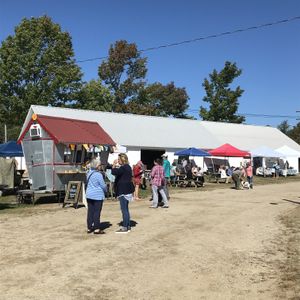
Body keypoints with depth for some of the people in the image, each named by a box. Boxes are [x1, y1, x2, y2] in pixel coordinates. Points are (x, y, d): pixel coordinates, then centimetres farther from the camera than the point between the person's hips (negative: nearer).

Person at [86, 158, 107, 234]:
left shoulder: (88, 173, 6)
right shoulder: (98, 175, -17)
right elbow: (103, 185, -12)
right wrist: (105, 190, 10)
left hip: (89, 195, 7)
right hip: (97, 196, -7)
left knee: (90, 211, 12)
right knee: (97, 212, -1)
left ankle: (89, 228, 18)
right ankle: (96, 229, 2)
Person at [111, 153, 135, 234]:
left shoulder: (124, 168, -17)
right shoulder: (127, 167, 15)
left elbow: (114, 172, -25)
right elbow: (118, 173, 21)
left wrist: (114, 164, -11)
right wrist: (116, 165, 13)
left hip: (123, 191, -11)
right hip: (126, 190, 11)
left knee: (124, 209, -6)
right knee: (126, 209, 16)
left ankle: (125, 227, -3)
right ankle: (128, 226, 22)